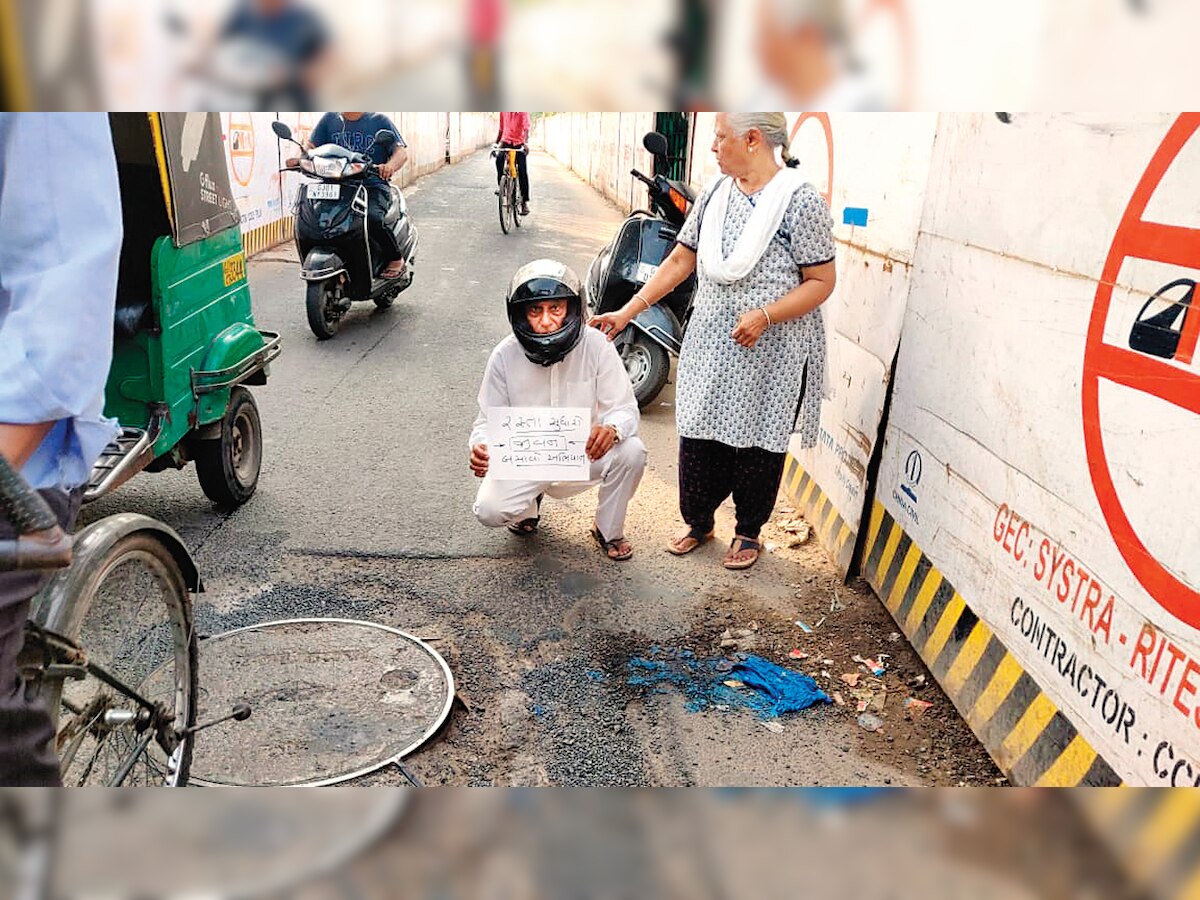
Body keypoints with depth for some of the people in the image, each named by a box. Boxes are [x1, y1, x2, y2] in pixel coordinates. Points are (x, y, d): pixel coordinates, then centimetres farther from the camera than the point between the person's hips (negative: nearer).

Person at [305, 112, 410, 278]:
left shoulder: (379, 120, 5)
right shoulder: (330, 118, 15)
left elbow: (401, 150, -6)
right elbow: (311, 144, 11)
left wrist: (390, 165, -29)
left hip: (373, 185, -4)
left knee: (372, 218, -34)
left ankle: (396, 259, -11)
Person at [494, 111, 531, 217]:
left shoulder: (523, 110, -4)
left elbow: (526, 128, -17)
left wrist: (526, 143, -33)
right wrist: (496, 143, 15)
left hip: (519, 143, -3)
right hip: (506, 141, 3)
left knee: (522, 172, -4)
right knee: (499, 159, -27)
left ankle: (524, 202, 4)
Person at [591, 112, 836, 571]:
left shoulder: (801, 201, -13)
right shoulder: (715, 193, 6)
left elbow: (822, 281, -11)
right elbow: (680, 261, 10)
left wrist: (765, 315, -24)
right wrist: (629, 310, 6)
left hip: (770, 354, -5)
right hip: (711, 347, 5)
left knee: (758, 445, 9)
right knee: (699, 436, 10)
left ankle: (749, 530, 31)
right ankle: (698, 520, 33)